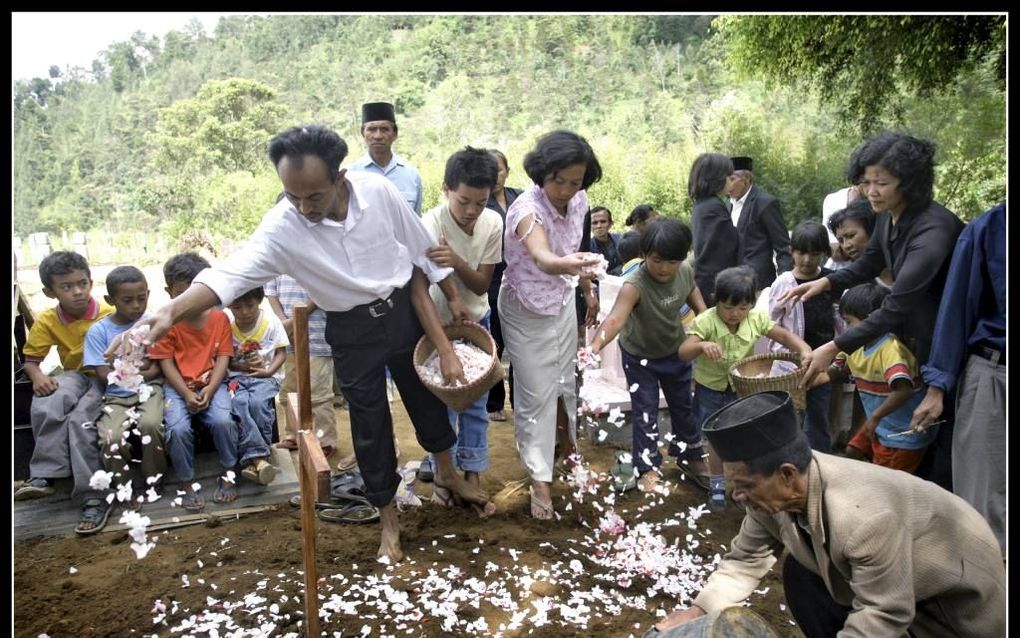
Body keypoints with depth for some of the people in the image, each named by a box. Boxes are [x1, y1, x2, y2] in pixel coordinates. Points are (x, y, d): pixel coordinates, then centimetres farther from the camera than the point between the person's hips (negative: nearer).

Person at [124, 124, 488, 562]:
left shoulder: (377, 190, -19)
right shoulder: (282, 227, -23)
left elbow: (422, 247, -6)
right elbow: (232, 272, -32)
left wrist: (453, 296, 5)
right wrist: (171, 312, -49)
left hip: (403, 309, 1)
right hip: (352, 330, -1)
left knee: (427, 396, 18)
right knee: (369, 423, 8)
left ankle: (447, 474, 47)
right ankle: (388, 520, 29)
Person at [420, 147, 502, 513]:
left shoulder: (493, 224, -14)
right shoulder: (431, 227, -26)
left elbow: (482, 285, -14)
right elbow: (420, 288, -30)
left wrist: (457, 262, -35)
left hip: (477, 321, 4)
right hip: (438, 323, -3)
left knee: (476, 404, 7)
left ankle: (472, 478, 18)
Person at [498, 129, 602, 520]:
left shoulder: (578, 202, -11)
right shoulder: (527, 209, -33)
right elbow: (542, 258, -55)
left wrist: (588, 290, 16)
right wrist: (565, 265, -75)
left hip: (563, 302, 6)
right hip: (526, 310, -6)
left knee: (564, 382, 20)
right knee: (536, 395, 0)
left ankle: (565, 447, 46)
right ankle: (540, 481, 14)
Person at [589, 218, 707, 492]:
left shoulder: (686, 272, -18)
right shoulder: (635, 284, -36)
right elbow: (616, 317, -52)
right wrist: (596, 345, -69)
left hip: (675, 351, 5)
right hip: (640, 356, -5)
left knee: (683, 405, 20)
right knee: (645, 412, 3)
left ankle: (689, 456, 42)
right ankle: (648, 468, 24)